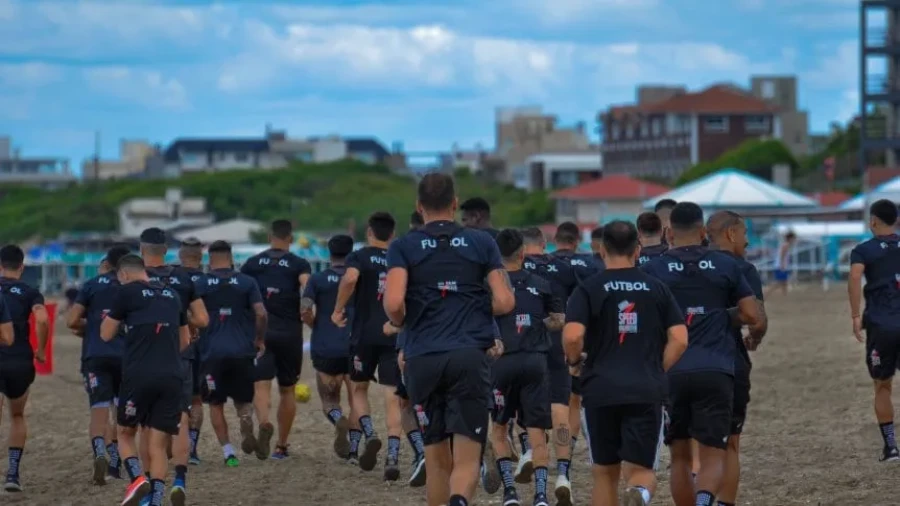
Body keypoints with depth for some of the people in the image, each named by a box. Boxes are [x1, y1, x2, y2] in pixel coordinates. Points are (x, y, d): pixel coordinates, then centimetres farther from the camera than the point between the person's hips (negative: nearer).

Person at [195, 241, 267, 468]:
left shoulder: (199, 284, 1)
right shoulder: (247, 282, 3)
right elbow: (261, 314, -5)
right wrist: (260, 339, 10)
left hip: (212, 353, -1)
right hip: (242, 351, 1)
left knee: (216, 404, 11)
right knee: (243, 399, 16)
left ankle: (228, 451, 1)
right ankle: (246, 418, -17)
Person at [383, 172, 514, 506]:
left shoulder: (403, 247, 5)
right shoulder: (482, 243, 9)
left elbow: (393, 304, -8)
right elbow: (505, 302, 4)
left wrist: (402, 324, 13)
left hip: (422, 359, 1)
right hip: (471, 356, 0)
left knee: (437, 460, 13)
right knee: (467, 460, -5)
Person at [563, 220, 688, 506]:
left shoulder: (588, 290, 1)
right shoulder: (657, 289, 9)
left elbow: (572, 336, -13)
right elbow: (680, 339, 2)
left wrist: (574, 360, 7)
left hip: (601, 391, -1)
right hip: (648, 393, 1)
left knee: (605, 473, 13)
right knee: (641, 471, 1)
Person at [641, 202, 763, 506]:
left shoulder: (652, 270, 5)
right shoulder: (726, 266, 7)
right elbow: (754, 319, 5)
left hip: (670, 374, 1)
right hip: (716, 372, 0)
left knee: (680, 457, 14)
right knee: (713, 456, 1)